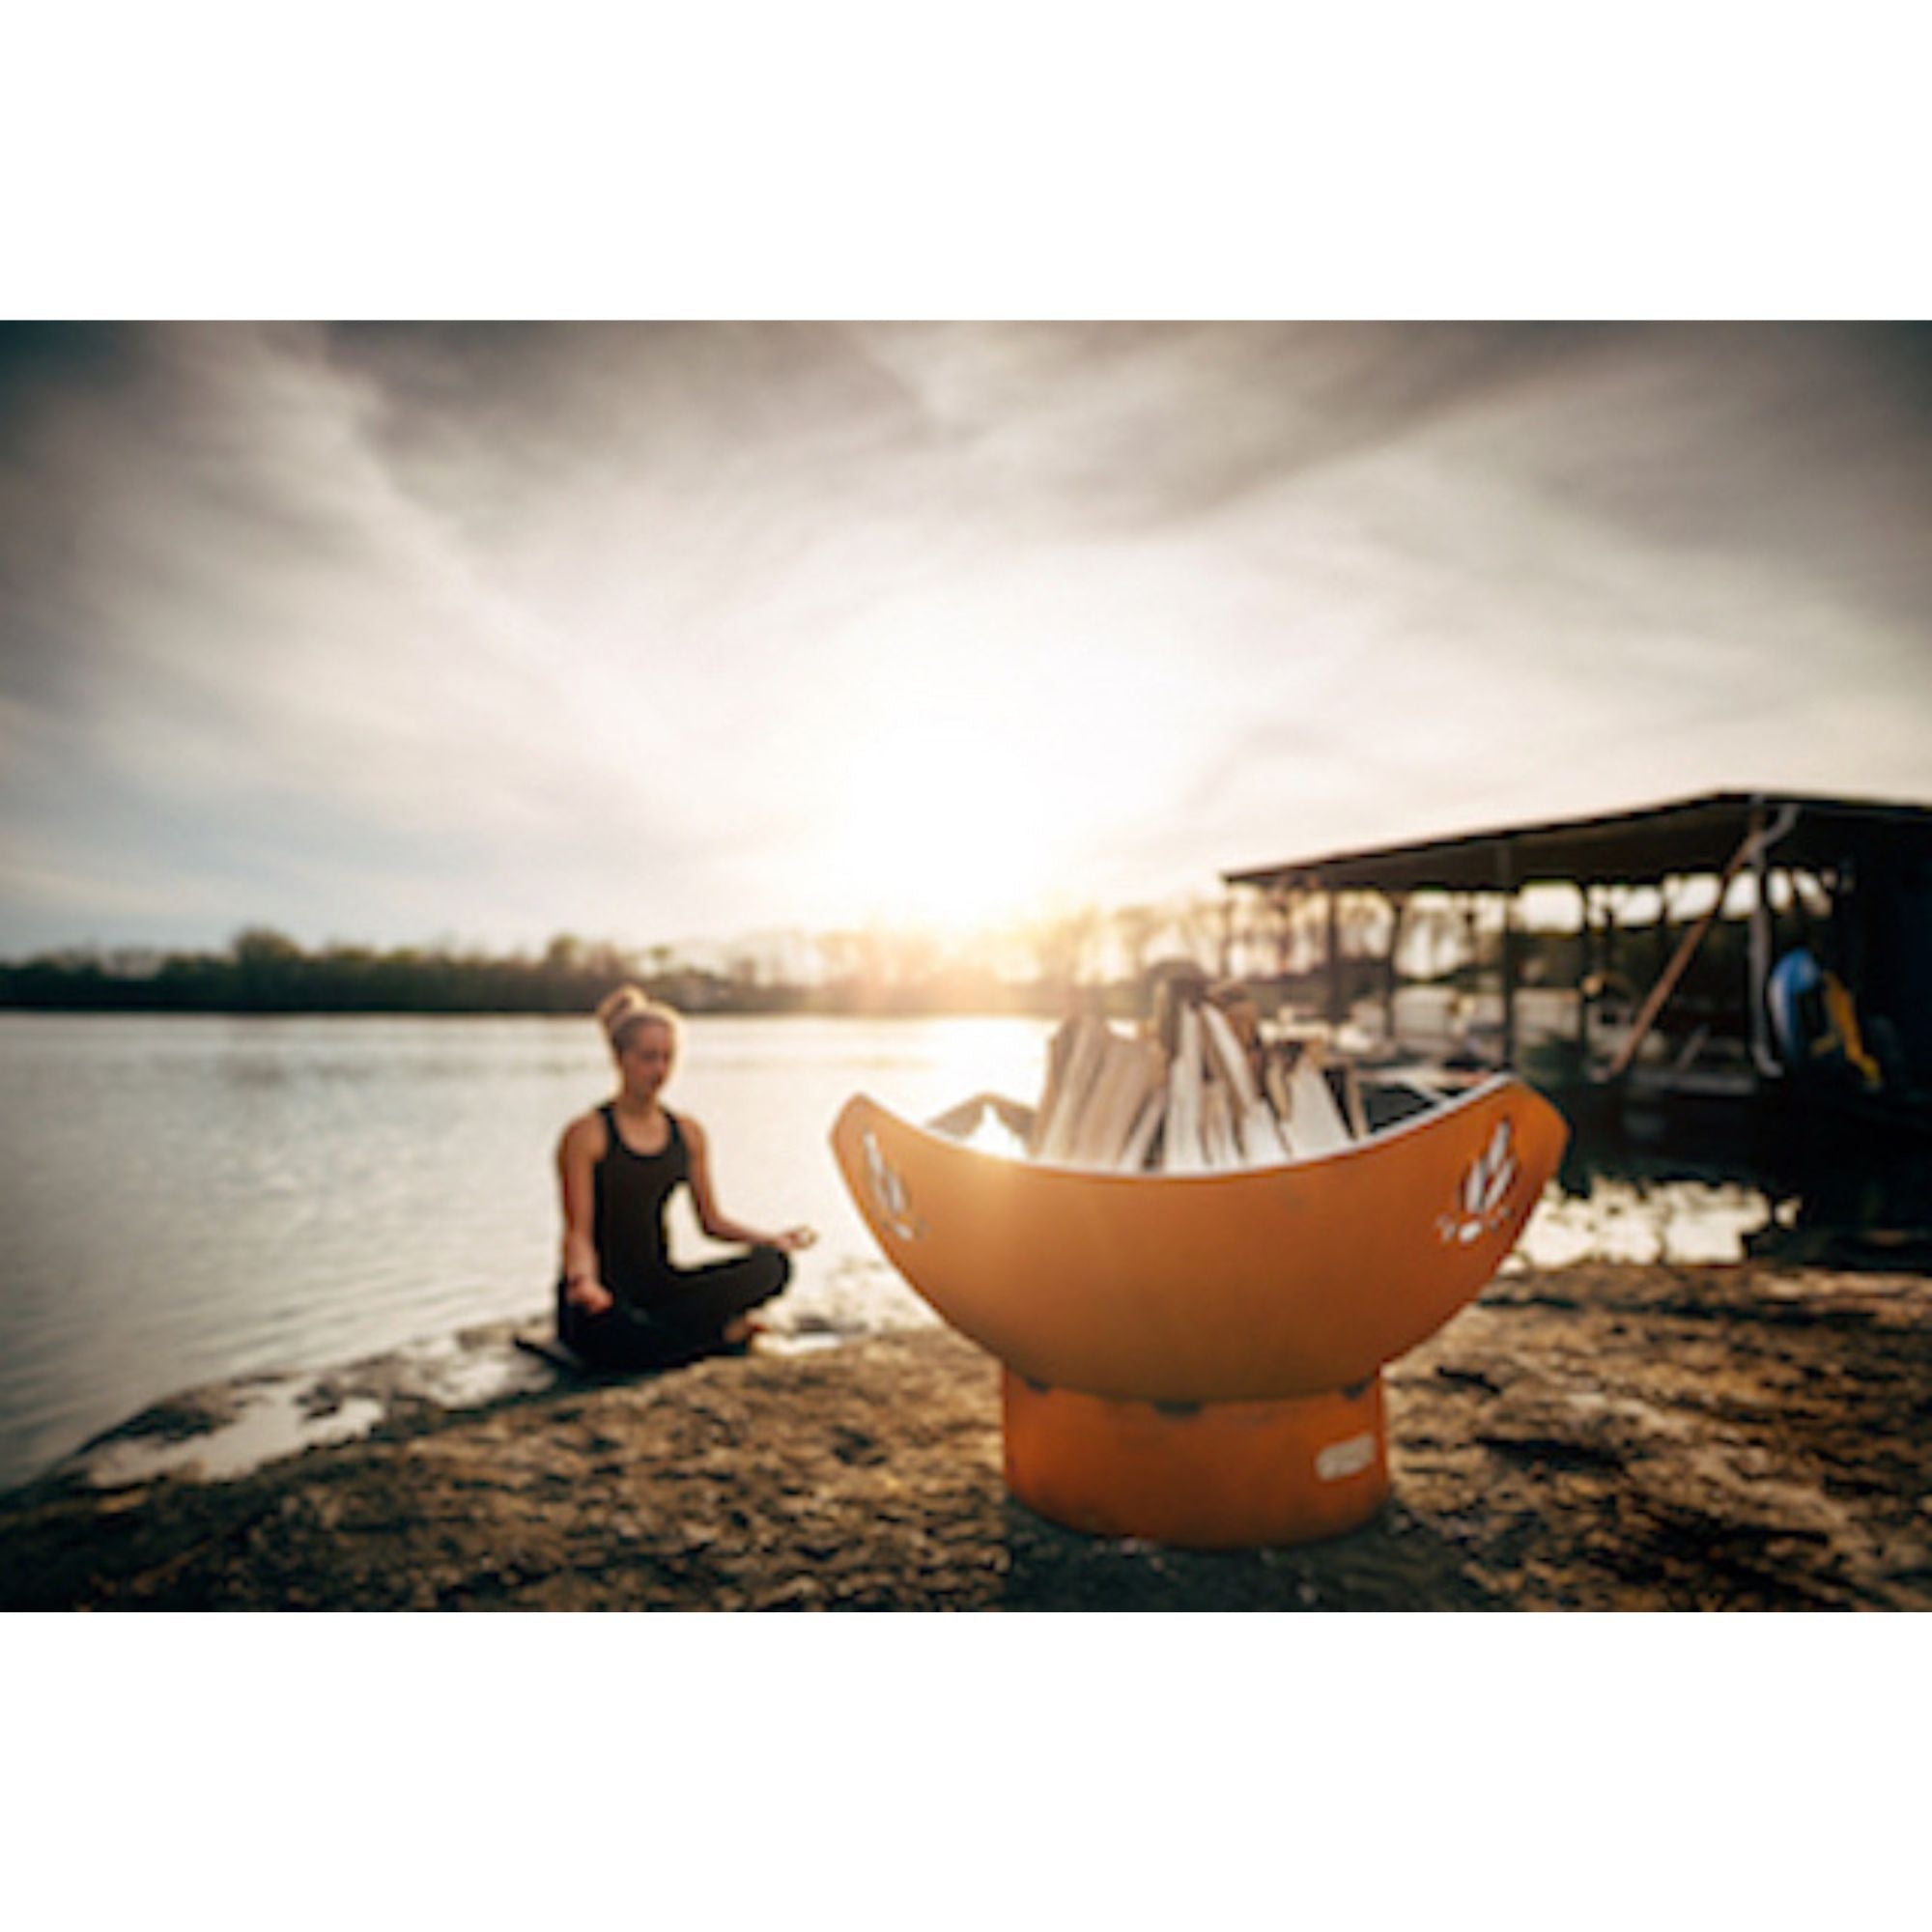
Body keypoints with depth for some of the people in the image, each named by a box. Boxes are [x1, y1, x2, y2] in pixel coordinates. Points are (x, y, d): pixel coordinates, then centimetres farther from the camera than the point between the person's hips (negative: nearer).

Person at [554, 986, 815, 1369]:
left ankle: (657, 1328, -18)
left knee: (772, 1266, -19)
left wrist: (772, 1240, -5)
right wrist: (583, 1280, -34)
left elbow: (711, 1220, 12)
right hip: (605, 1299, -4)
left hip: (660, 1286, 5)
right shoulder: (586, 1136, -7)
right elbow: (578, 1232, -12)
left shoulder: (688, 1133, 10)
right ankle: (724, 1333, -11)